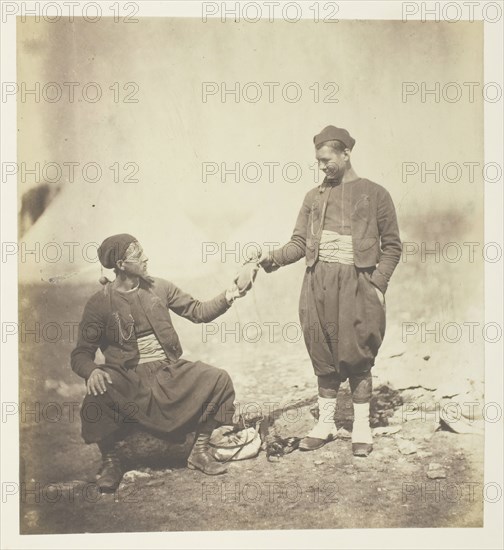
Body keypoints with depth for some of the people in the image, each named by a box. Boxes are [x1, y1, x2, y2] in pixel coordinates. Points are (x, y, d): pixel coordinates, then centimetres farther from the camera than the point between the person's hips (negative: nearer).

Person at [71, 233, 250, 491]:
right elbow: (81, 353, -3)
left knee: (218, 380, -17)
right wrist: (92, 371, -27)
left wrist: (226, 297, -6)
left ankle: (200, 452, 1)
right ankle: (110, 463, -7)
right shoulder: (99, 303, -4)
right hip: (128, 378, -4)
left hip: (168, 371, 4)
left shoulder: (159, 288, 7)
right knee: (96, 401, -35)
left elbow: (198, 312, 12)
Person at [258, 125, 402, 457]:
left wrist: (378, 283, -7)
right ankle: (325, 424, 19)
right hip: (319, 283, 3)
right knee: (323, 356, 7)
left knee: (357, 356, -1)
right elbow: (300, 241, 10)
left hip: (357, 283, -3)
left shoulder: (375, 194, 4)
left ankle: (362, 428, 12)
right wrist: (275, 258, -7)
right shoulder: (314, 197, 14)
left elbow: (392, 246, 4)